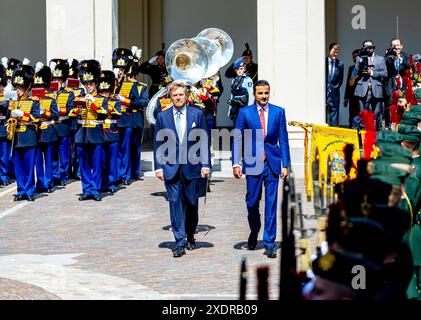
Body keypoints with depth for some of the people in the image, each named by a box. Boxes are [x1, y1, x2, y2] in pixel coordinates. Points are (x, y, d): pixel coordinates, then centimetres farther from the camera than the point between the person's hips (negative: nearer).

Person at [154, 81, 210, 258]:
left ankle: (190, 236, 28)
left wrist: (205, 164, -2)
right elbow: (158, 143, 7)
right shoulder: (162, 116, 6)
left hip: (192, 166, 0)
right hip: (171, 167, 0)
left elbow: (204, 141, 4)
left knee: (192, 203, 7)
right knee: (175, 202, -5)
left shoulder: (197, 114, 4)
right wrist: (158, 167, 1)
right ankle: (180, 242, -2)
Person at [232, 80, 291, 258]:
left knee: (271, 204, 0)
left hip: (273, 163, 0)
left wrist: (285, 164, -1)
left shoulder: (278, 112, 5)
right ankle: (254, 232, 33)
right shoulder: (245, 113, 3)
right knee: (252, 202, 6)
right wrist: (236, 163, -6)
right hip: (252, 163, 0)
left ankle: (269, 243, 5)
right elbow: (237, 139, 2)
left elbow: (283, 140, 5)